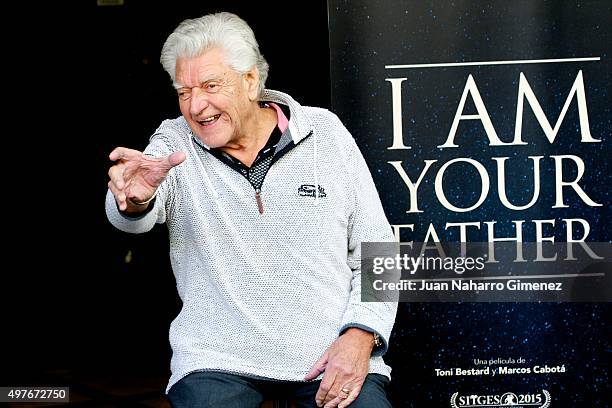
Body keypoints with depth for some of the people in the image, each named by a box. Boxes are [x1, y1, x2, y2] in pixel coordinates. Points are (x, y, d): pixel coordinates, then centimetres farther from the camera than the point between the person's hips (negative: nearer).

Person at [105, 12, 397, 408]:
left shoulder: (325, 133, 4)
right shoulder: (174, 144, 3)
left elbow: (376, 252, 5)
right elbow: (136, 217, -18)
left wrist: (362, 334, -9)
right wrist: (135, 197, -41)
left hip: (332, 355, 0)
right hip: (220, 358, 0)